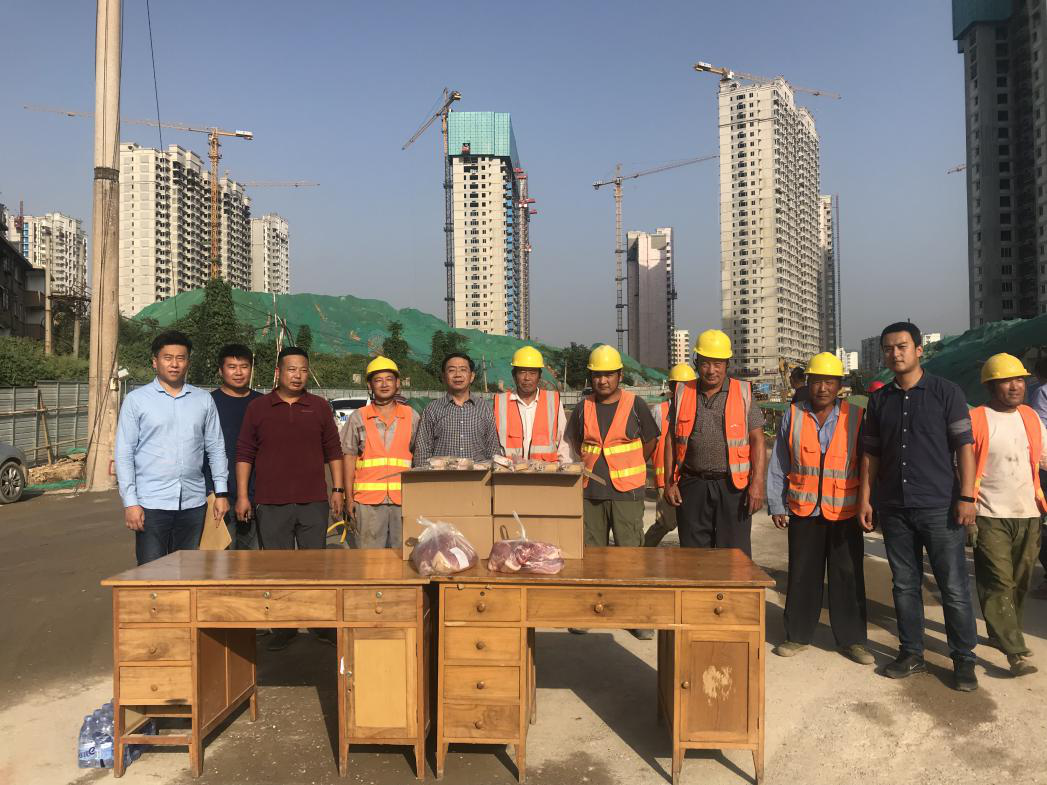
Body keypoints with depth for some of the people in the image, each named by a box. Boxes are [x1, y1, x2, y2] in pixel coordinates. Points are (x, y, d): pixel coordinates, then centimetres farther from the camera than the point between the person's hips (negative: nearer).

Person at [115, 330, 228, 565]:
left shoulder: (204, 400, 9)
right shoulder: (136, 400, 2)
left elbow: (216, 449, 12)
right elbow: (124, 454, 0)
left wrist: (221, 493, 5)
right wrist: (130, 502, -7)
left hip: (193, 504, 3)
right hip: (151, 504, -2)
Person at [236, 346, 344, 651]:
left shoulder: (320, 407, 9)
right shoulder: (257, 407, 6)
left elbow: (333, 451, 11)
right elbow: (244, 453, 6)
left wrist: (337, 490, 5)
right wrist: (242, 495, 0)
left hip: (314, 502, 0)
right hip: (270, 503, 0)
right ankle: (284, 627, 16)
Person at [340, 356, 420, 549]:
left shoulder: (411, 416, 9)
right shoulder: (358, 418, 7)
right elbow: (349, 457, 7)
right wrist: (349, 497, 2)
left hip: (404, 497, 1)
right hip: (368, 498, -1)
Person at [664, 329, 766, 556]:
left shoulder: (743, 393, 3)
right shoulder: (683, 393, 8)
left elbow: (757, 440, 0)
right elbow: (671, 440, 10)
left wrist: (758, 483, -9)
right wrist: (669, 482, 4)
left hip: (733, 486, -2)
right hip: (692, 485, 2)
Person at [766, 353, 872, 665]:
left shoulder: (855, 417, 1)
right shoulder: (793, 416, 3)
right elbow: (777, 466, 6)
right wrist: (776, 506, 4)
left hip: (845, 512, -1)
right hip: (803, 511, 1)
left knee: (848, 577, 6)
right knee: (802, 575, 9)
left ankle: (851, 639, 19)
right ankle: (798, 635, 21)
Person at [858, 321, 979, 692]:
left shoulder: (945, 392, -2)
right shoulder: (879, 400, 9)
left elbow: (964, 446, -4)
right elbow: (871, 453, 12)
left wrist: (966, 497, -11)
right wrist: (865, 498, 6)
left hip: (940, 508, -4)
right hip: (894, 509, 4)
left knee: (954, 587, 2)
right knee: (905, 585, 12)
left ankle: (963, 659, 17)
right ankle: (911, 653, 23)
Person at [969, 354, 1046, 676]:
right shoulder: (975, 420, -7)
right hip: (990, 517, -5)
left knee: (1020, 583, 12)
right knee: (998, 584, -8)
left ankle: (1003, 633, 29)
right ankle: (1015, 651, -6)